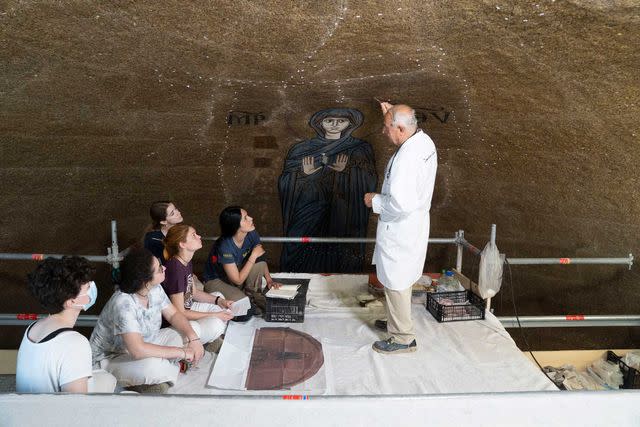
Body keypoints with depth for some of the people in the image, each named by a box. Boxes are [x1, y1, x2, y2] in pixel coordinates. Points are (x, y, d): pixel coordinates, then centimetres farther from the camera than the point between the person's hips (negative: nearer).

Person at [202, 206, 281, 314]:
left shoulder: (251, 234, -17)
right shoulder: (225, 246, -34)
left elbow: (261, 257, 3)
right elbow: (238, 280, -28)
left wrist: (269, 279, -10)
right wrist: (253, 256, -29)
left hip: (239, 274, 6)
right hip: (216, 281, -6)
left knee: (260, 261, -19)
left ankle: (253, 296, -4)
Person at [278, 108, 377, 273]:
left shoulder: (360, 150, 6)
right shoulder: (302, 150, 7)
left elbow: (369, 182, -7)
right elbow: (285, 183, 2)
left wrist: (347, 172, -20)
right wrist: (303, 174, -14)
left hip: (343, 219, -1)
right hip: (308, 219, 1)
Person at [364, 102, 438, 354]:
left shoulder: (406, 159, -30)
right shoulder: (424, 141, 0)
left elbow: (400, 205, -33)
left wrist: (375, 201, -17)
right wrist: (391, 113, 13)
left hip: (400, 230, -10)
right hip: (413, 225, 10)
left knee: (396, 283, 6)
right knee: (400, 280, 25)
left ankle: (403, 338, 20)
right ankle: (398, 321, 43)